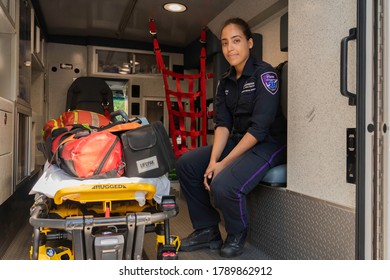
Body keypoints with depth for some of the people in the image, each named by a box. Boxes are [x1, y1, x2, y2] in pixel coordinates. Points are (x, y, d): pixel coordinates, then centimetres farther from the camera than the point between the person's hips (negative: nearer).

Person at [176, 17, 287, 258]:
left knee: (223, 185, -31)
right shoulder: (225, 82, 9)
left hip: (269, 144, -8)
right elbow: (222, 124, 2)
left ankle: (237, 235, 3)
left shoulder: (264, 74, -13)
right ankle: (207, 231, 8)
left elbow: (260, 128, -20)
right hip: (238, 140, 8)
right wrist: (213, 161, -13)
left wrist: (224, 163, -20)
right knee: (186, 164, -2)